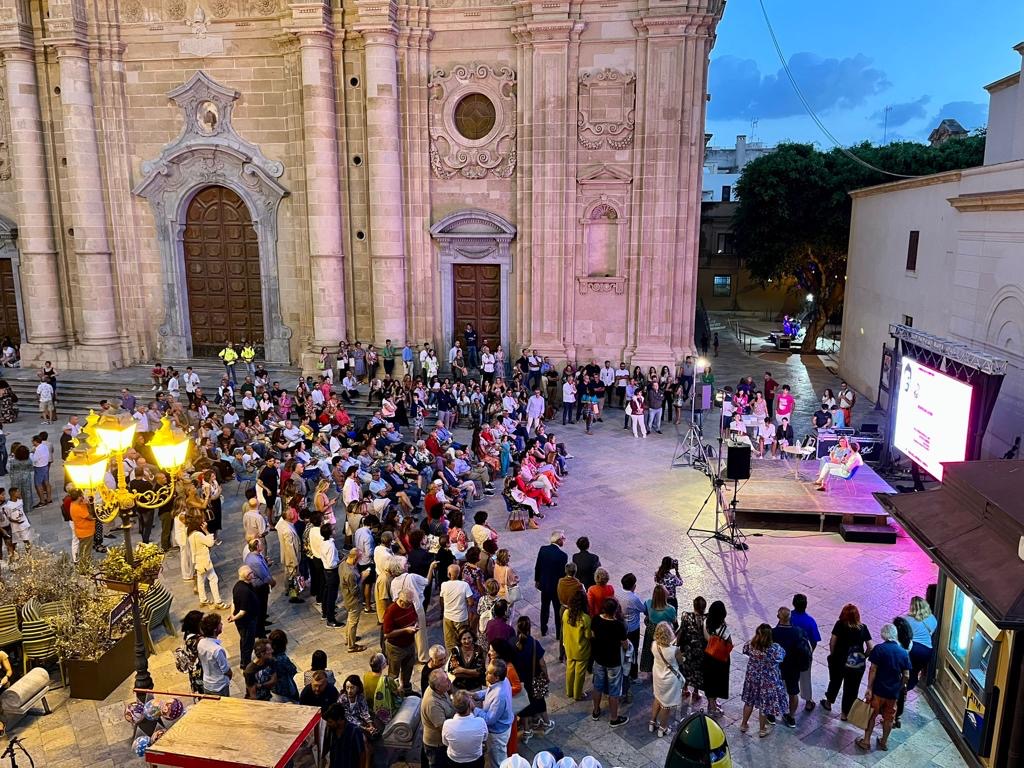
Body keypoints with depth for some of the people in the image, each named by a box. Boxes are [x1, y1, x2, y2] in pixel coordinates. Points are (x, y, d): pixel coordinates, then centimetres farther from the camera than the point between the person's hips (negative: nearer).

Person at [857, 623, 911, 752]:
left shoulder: (879, 648, -13)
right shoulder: (904, 652, -1)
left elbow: (873, 670, -15)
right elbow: (906, 676, 1)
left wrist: (869, 688, -9)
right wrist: (900, 688, 16)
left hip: (878, 689, -3)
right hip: (894, 692, 3)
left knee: (871, 715, 10)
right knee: (889, 717, 18)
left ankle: (866, 741, 15)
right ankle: (884, 742, 30)